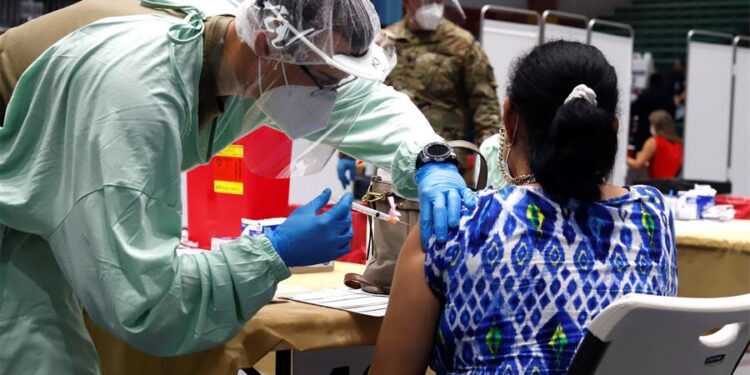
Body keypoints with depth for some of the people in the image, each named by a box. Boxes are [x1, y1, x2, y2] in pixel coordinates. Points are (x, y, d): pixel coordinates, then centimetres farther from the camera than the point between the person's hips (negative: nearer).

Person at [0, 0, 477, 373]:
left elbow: (371, 99, 1)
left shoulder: (252, 46, -14)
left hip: (39, 213, 8)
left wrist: (429, 164, -18)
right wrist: (277, 254, -35)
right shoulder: (137, 95, -40)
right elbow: (139, 301, -41)